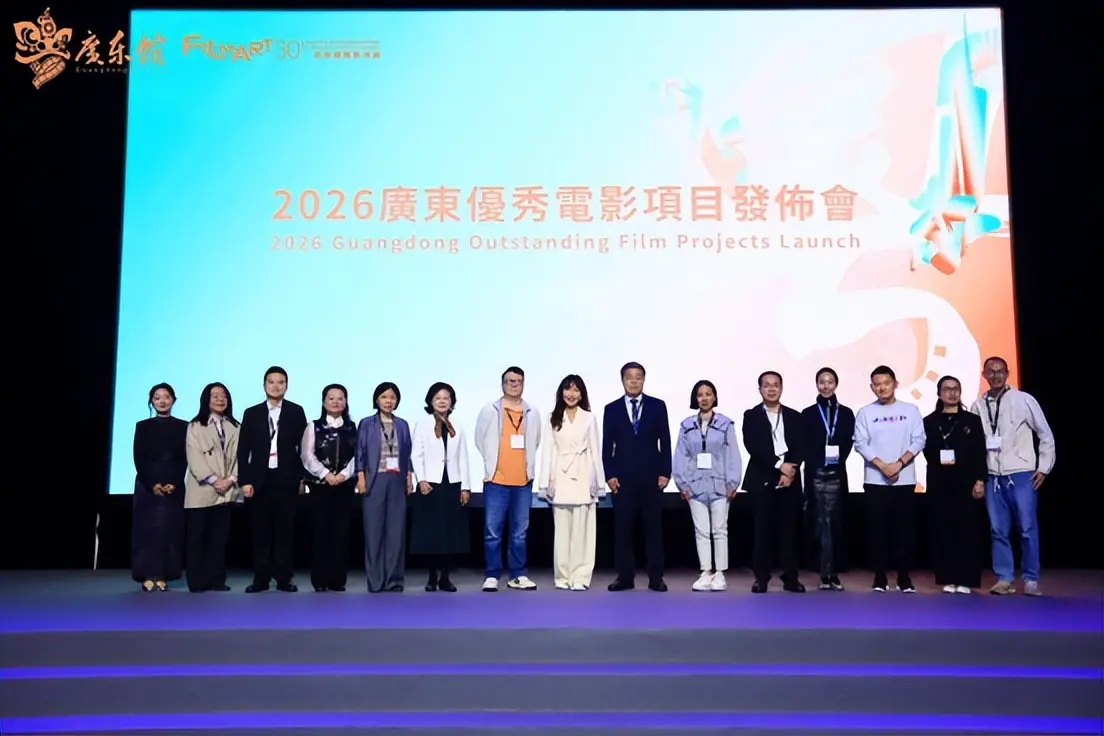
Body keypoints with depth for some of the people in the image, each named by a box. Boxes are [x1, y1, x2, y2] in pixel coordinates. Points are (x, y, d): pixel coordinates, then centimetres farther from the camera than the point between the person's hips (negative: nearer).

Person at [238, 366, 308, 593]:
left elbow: (303, 446, 4)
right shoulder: (252, 413, 8)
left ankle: (284, 578, 10)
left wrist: (302, 476, 0)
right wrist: (245, 480, -3)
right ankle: (261, 578, 13)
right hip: (259, 479, 1)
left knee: (285, 530, 3)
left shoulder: (296, 412, 5)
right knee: (261, 531, 5)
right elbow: (243, 450, 4)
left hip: (286, 479, -1)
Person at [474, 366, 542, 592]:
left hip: (523, 481, 2)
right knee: (493, 532, -1)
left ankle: (518, 575, 16)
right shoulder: (489, 410, 0)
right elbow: (480, 440, 7)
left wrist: (529, 467, 12)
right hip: (496, 480, -2)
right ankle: (492, 576, 6)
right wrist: (490, 466, 7)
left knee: (520, 533, 8)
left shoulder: (532, 413, 6)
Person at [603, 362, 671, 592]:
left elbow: (665, 442, 3)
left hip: (651, 477, 0)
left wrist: (665, 472, -3)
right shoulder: (612, 409, 6)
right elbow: (607, 446, 4)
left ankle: (656, 578, 9)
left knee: (654, 528, 3)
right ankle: (625, 577, 10)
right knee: (622, 529, 3)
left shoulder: (658, 406, 5)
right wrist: (610, 475, -4)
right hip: (623, 478, 1)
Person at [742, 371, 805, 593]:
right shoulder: (751, 416, 4)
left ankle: (790, 577, 9)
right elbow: (753, 447, -8)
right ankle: (761, 577, 6)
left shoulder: (794, 416, 12)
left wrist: (790, 471, -12)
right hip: (762, 480, -2)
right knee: (763, 530, -1)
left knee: (789, 529, 3)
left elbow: (800, 448, 3)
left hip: (789, 479, 2)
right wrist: (779, 465, -15)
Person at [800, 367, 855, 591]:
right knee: (821, 523, 0)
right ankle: (826, 574, 1)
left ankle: (833, 573, 10)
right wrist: (818, 464, -13)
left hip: (837, 474, 1)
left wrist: (838, 460, -14)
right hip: (815, 474, -1)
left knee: (835, 523, 3)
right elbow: (805, 446, -1)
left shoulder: (846, 413, 9)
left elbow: (848, 443, 1)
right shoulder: (808, 414, 6)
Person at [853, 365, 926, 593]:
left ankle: (904, 577, 11)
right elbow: (860, 443, -2)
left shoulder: (910, 410, 5)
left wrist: (899, 463, -11)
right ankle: (880, 577, 9)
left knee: (905, 529, 2)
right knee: (878, 529, 1)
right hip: (875, 480, 0)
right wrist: (883, 466, -12)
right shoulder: (865, 413, 4)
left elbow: (919, 441, 1)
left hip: (904, 479, 0)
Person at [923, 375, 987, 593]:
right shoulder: (929, 422, 9)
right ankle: (948, 579, 7)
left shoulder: (972, 420, 7)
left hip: (966, 482, -1)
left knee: (967, 530, -2)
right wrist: (939, 461, -10)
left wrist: (980, 480, -5)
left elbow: (980, 453, 2)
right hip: (939, 483, 1)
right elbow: (928, 452, 7)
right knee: (943, 530, 1)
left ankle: (965, 580, 5)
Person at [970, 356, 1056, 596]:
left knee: (1028, 529, 0)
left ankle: (1031, 580, 12)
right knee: (998, 530, 5)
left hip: (1022, 474, -2)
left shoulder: (1024, 400, -3)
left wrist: (1044, 468, 0)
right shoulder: (978, 406, 4)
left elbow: (1046, 435, 3)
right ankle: (1004, 578, 14)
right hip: (993, 476, 2)